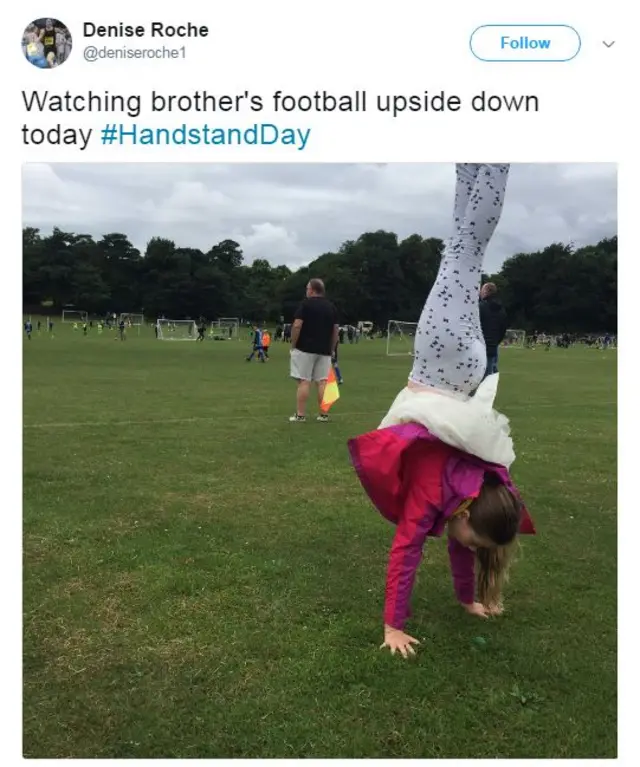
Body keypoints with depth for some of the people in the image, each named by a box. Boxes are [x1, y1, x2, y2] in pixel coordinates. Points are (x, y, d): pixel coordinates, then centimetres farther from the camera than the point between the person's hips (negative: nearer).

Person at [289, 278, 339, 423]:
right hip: (324, 350, 5)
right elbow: (335, 330, 11)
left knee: (304, 381, -3)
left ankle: (300, 414, -3)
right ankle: (324, 414, 7)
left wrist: (293, 344, -4)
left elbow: (297, 326, -14)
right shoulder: (331, 306, 11)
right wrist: (332, 349, 18)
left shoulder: (306, 304, -5)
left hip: (305, 348, -5)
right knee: (322, 382, 6)